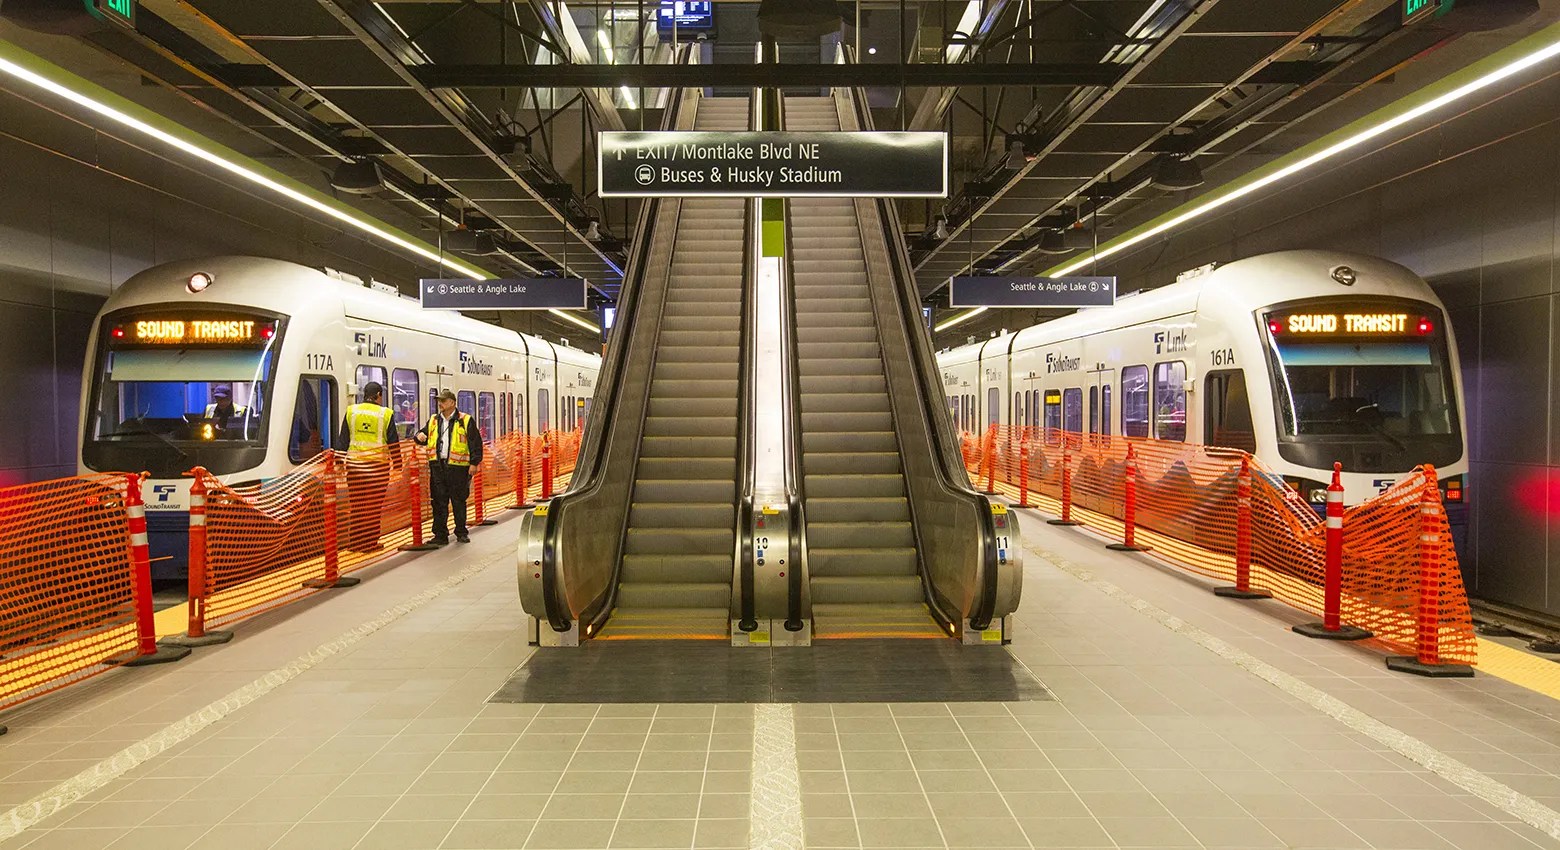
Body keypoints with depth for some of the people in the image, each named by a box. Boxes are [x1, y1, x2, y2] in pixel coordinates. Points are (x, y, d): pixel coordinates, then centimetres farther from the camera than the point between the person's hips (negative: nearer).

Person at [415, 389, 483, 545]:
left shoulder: (465, 421, 0)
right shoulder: (433, 420, 14)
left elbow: (475, 443, -3)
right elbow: (424, 434, 26)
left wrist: (474, 462, -8)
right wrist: (420, 436, 1)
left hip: (457, 466, -4)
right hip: (437, 465, 4)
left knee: (459, 501, 4)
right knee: (439, 501, 4)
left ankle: (461, 533, 15)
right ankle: (440, 534, 9)